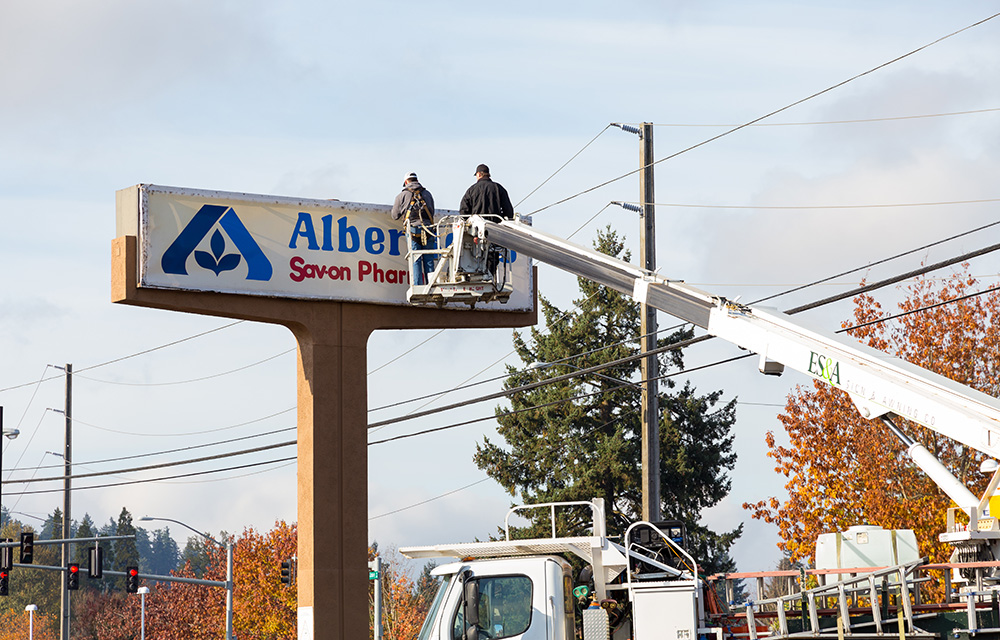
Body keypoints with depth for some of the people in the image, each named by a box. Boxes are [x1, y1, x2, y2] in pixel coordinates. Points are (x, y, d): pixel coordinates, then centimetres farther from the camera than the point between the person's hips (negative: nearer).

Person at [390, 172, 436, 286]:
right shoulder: (427, 194, 17)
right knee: (429, 260, 4)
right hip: (428, 228, 2)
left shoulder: (402, 195, 7)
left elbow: (395, 215, 13)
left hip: (413, 229, -2)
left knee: (415, 260, -3)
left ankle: (418, 286, -10)